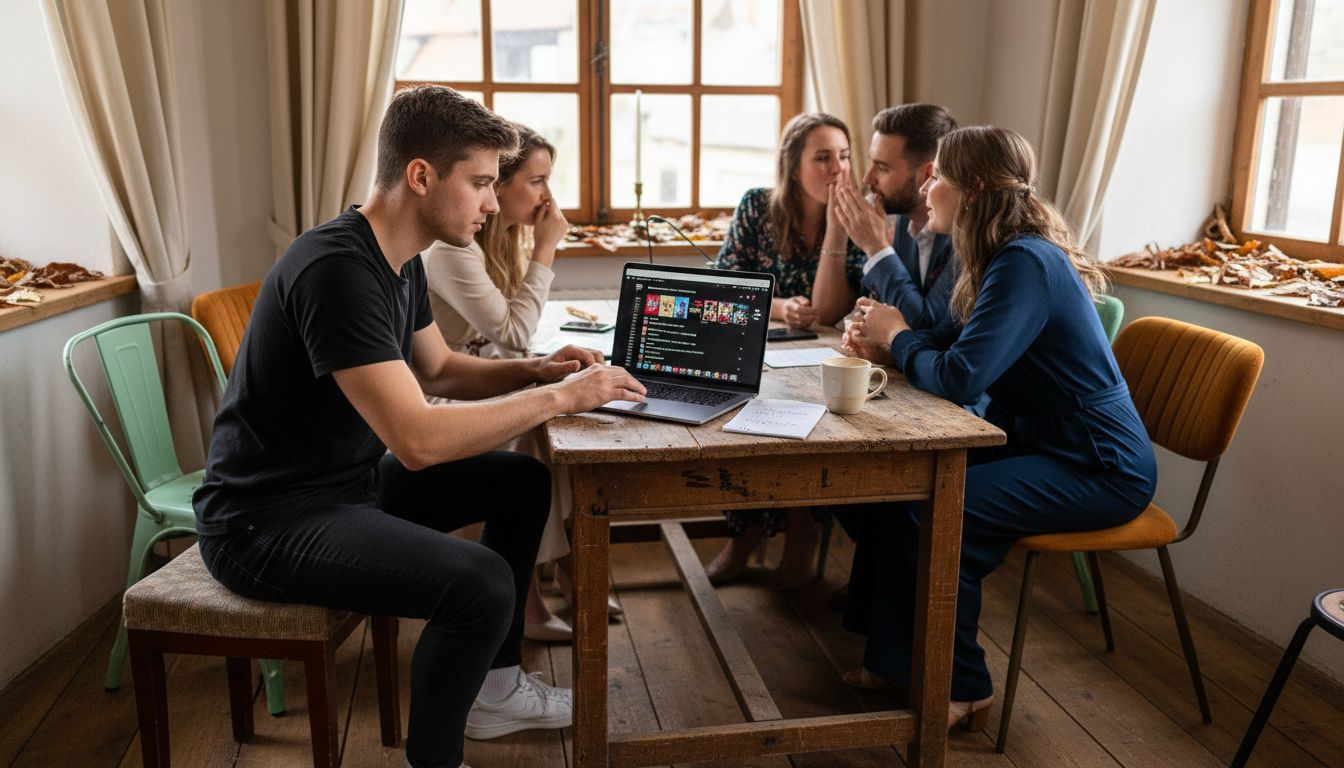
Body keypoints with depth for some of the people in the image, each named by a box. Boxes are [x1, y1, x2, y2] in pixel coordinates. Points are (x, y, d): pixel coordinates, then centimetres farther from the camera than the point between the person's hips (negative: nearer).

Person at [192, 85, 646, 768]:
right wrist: (558, 398, -23)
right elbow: (418, 440, -33)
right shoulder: (338, 269, -27)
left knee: (524, 481, 13)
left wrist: (535, 370, 0)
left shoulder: (399, 259, 5)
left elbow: (440, 370, 18)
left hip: (353, 480, 10)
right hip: (266, 520, -10)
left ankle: (494, 687, 23)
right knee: (481, 582, -29)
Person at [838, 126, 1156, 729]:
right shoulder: (1006, 255, 8)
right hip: (1035, 443, 10)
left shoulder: (1026, 264, -24)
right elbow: (952, 342, 14)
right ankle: (893, 660, 10)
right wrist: (882, 344, -5)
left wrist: (897, 336, -12)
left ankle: (959, 690, -1)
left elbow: (959, 378, -31)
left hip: (1099, 471, -10)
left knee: (928, 509, -22)